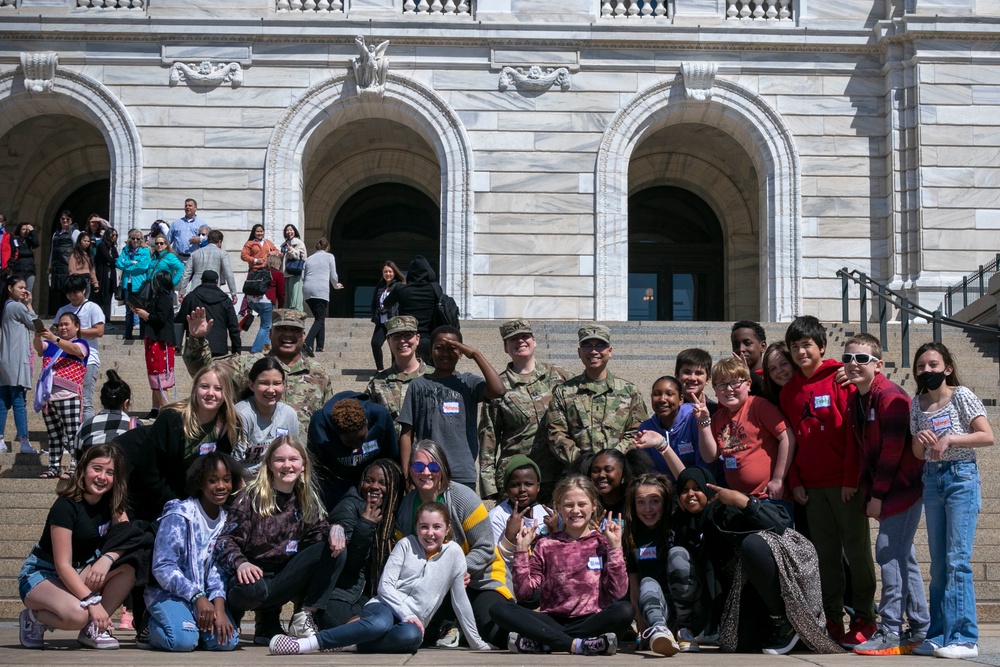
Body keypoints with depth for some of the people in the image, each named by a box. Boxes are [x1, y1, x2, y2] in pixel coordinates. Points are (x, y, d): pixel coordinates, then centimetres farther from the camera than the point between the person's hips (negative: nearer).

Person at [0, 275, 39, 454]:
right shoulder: (18, 307, -9)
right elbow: (35, 324, 1)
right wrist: (29, 304, 6)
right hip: (16, 360, -9)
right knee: (19, 402, -9)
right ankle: (24, 442, -10)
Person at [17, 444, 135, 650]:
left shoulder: (112, 503, -1)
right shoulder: (66, 506, -22)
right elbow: (63, 565, -26)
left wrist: (107, 558, -31)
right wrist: (92, 602, -34)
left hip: (81, 573, 7)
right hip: (41, 575, -7)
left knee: (129, 566, -20)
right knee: (77, 614, -37)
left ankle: (93, 629, -9)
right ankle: (34, 617, -4)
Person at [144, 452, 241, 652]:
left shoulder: (227, 519, 4)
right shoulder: (178, 515, -14)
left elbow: (218, 568, -1)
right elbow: (163, 567, -17)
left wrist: (219, 607, -17)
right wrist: (198, 597, -24)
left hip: (205, 594, 5)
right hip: (169, 592, -5)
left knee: (226, 641, -19)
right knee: (184, 640, -30)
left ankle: (190, 622, 11)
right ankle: (153, 625, 4)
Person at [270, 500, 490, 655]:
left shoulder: (454, 553, 6)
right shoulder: (406, 544, 6)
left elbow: (460, 600, 11)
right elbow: (385, 585, 0)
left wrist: (477, 644, 12)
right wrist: (408, 614, -15)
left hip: (413, 623, 1)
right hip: (385, 607, -1)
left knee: (412, 636, -40)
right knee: (381, 624, -41)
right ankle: (307, 643, -42)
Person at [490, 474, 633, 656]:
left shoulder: (602, 544, 8)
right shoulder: (546, 546, 11)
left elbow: (618, 592, -4)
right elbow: (524, 591, 3)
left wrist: (615, 547, -7)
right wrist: (522, 549, -2)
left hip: (591, 620, -1)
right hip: (552, 621, 1)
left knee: (625, 610, -32)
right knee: (499, 610, -23)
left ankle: (544, 642, -29)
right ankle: (576, 644, -30)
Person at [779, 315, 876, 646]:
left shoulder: (839, 379, -4)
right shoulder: (789, 390, 12)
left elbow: (854, 430, -7)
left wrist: (852, 479, -11)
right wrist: (795, 480, 6)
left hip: (845, 483, -5)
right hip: (811, 486, 5)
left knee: (857, 550, 1)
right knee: (825, 554, 7)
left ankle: (864, 618, 9)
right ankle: (832, 619, 13)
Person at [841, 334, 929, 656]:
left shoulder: (890, 396, -17)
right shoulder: (855, 400, 10)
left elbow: (892, 450, -19)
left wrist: (877, 494, -16)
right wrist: (867, 491, 6)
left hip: (902, 485, -9)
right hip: (882, 490, 9)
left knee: (889, 550, -11)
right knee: (902, 555, 12)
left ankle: (890, 632, -7)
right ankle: (919, 629, 19)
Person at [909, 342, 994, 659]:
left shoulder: (962, 396, -4)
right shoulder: (917, 404, 10)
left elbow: (987, 436, -10)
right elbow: (919, 453, 12)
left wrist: (950, 438, -20)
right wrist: (920, 440, -10)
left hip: (961, 477, -6)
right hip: (932, 479, 6)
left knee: (957, 559, -10)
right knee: (938, 562, 7)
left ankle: (964, 637, -8)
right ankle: (940, 634, 12)